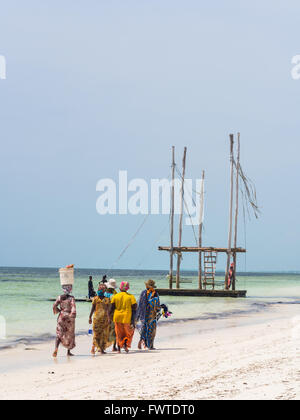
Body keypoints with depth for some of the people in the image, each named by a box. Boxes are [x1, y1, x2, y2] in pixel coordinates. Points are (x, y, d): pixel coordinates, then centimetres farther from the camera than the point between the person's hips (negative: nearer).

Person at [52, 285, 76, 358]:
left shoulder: (60, 297, 1)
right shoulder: (71, 298, -7)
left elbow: (54, 306, -4)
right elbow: (73, 307, -18)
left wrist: (58, 310, 12)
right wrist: (72, 315, -16)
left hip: (61, 316, 2)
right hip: (69, 317, -2)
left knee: (59, 334, 2)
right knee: (70, 334, 13)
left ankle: (56, 348, -21)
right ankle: (69, 351, 17)